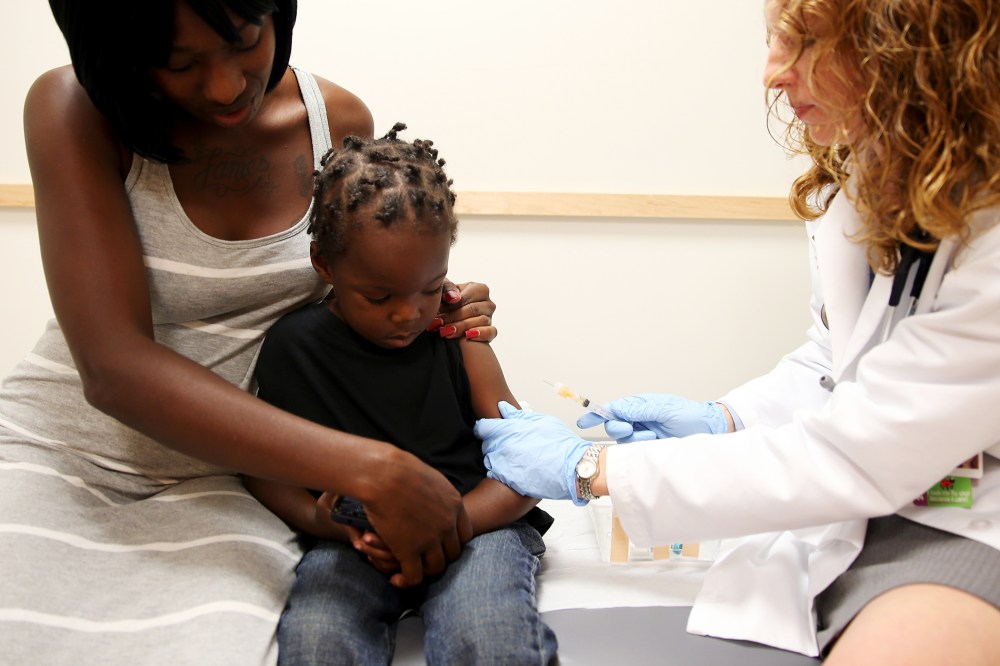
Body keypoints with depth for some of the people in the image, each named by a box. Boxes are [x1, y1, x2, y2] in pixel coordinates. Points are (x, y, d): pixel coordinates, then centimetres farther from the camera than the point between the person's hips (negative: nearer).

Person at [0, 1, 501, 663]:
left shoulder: (341, 121, -1)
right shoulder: (74, 112, -12)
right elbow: (112, 366, -25)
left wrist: (429, 308, -7)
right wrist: (370, 470, -32)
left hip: (225, 477, 2)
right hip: (61, 451, -2)